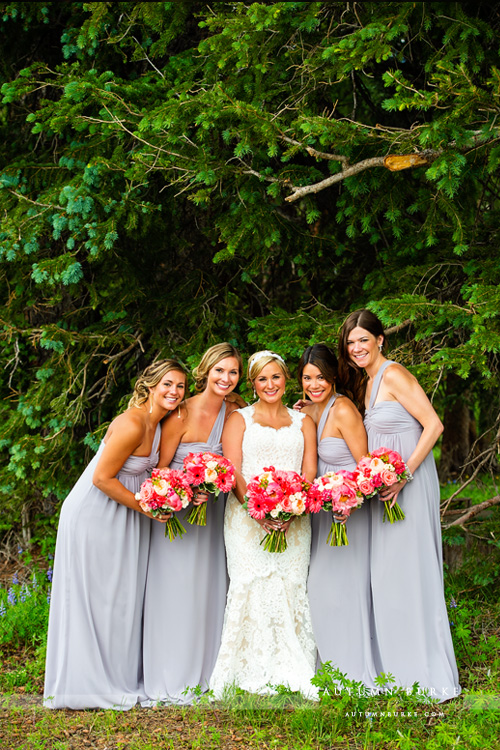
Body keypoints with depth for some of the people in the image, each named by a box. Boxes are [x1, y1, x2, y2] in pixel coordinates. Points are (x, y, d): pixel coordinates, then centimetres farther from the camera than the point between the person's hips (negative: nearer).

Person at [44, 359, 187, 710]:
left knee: (124, 597, 13)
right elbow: (102, 478, -23)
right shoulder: (131, 424, -24)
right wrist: (144, 507, -16)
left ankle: (122, 678, 23)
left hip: (124, 519, 9)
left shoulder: (159, 424, 3)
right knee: (95, 598, 0)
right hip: (94, 516, -9)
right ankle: (92, 684, 10)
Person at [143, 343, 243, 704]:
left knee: (209, 588, 11)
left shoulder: (234, 412, -2)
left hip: (212, 509, 6)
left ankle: (204, 671, 23)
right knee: (175, 588, -2)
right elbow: (160, 468, -11)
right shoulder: (182, 415, -18)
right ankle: (171, 678, 8)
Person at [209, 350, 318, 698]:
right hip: (248, 516, -2)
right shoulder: (239, 419, 12)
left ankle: (293, 674, -6)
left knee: (291, 589, -7)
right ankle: (257, 675, -10)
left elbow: (309, 472, 8)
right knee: (254, 588, -11)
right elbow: (232, 472, 1)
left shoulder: (303, 422, 18)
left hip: (293, 520, 2)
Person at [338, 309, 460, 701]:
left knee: (412, 573, -7)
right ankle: (397, 667, 17)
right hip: (385, 487, 9)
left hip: (410, 485, -9)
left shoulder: (394, 375, -12)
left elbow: (433, 426, -17)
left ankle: (431, 676, 0)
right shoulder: (366, 382, 14)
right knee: (387, 573, 9)